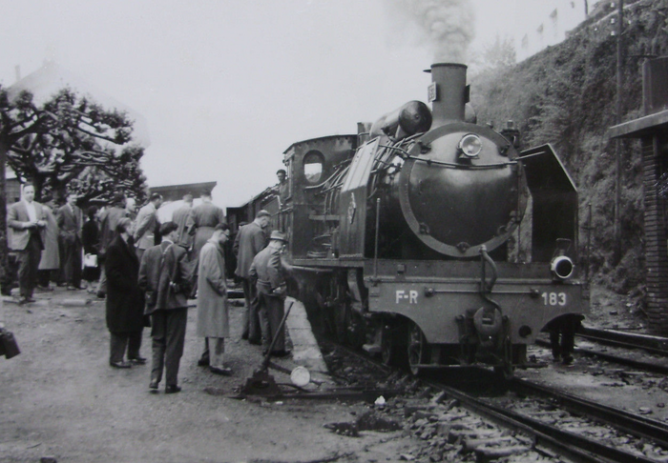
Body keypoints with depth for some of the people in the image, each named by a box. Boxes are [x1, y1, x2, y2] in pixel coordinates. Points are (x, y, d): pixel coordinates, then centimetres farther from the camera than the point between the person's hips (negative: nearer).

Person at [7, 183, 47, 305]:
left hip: (36, 240, 5)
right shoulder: (15, 207, 2)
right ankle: (23, 295, -5)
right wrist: (24, 224, -17)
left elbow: (44, 220, 25)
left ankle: (29, 294, 11)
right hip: (23, 241, -5)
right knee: (24, 268, -10)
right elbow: (9, 222, -5)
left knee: (34, 269, 4)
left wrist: (42, 223, 1)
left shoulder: (39, 207, 19)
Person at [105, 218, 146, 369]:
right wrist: (129, 286, -20)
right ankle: (116, 358, 10)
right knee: (121, 328, -1)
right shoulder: (114, 248, -16)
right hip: (121, 296, -9)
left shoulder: (128, 245, 12)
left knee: (136, 325, 14)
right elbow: (112, 273, -20)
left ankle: (134, 355, 26)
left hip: (132, 294, 9)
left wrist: (137, 286, 7)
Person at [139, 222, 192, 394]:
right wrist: (185, 293, 2)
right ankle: (171, 383, 8)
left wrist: (152, 292, 13)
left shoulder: (149, 252, 1)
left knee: (158, 342, 14)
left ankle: (154, 379, 3)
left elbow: (142, 279, 0)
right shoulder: (179, 252, -12)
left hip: (155, 303, 4)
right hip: (175, 303, -4)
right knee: (174, 344, 5)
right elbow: (187, 278, -16)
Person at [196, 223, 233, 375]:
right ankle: (216, 363, -4)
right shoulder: (212, 249, -18)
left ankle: (207, 357, 27)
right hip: (214, 296, -11)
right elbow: (212, 274, -25)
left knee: (211, 328, 18)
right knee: (217, 329, -7)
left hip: (207, 295, 11)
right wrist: (222, 288, -13)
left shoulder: (207, 247, 14)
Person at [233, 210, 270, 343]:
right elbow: (260, 253, -22)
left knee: (249, 302, 20)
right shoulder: (259, 232, -17)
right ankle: (254, 336, 3)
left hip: (242, 270, 8)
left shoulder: (242, 229, 9)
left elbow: (235, 247, 14)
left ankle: (246, 331, 25)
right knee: (255, 303, -1)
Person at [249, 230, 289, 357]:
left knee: (265, 320, 14)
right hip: (273, 293, -8)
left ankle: (266, 347, 19)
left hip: (261, 291, 8)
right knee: (276, 320, 0)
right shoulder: (274, 253, -14)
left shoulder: (259, 254, 13)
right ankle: (278, 348, 5)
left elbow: (252, 273, 13)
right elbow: (272, 268, -31)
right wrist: (277, 287, -27)